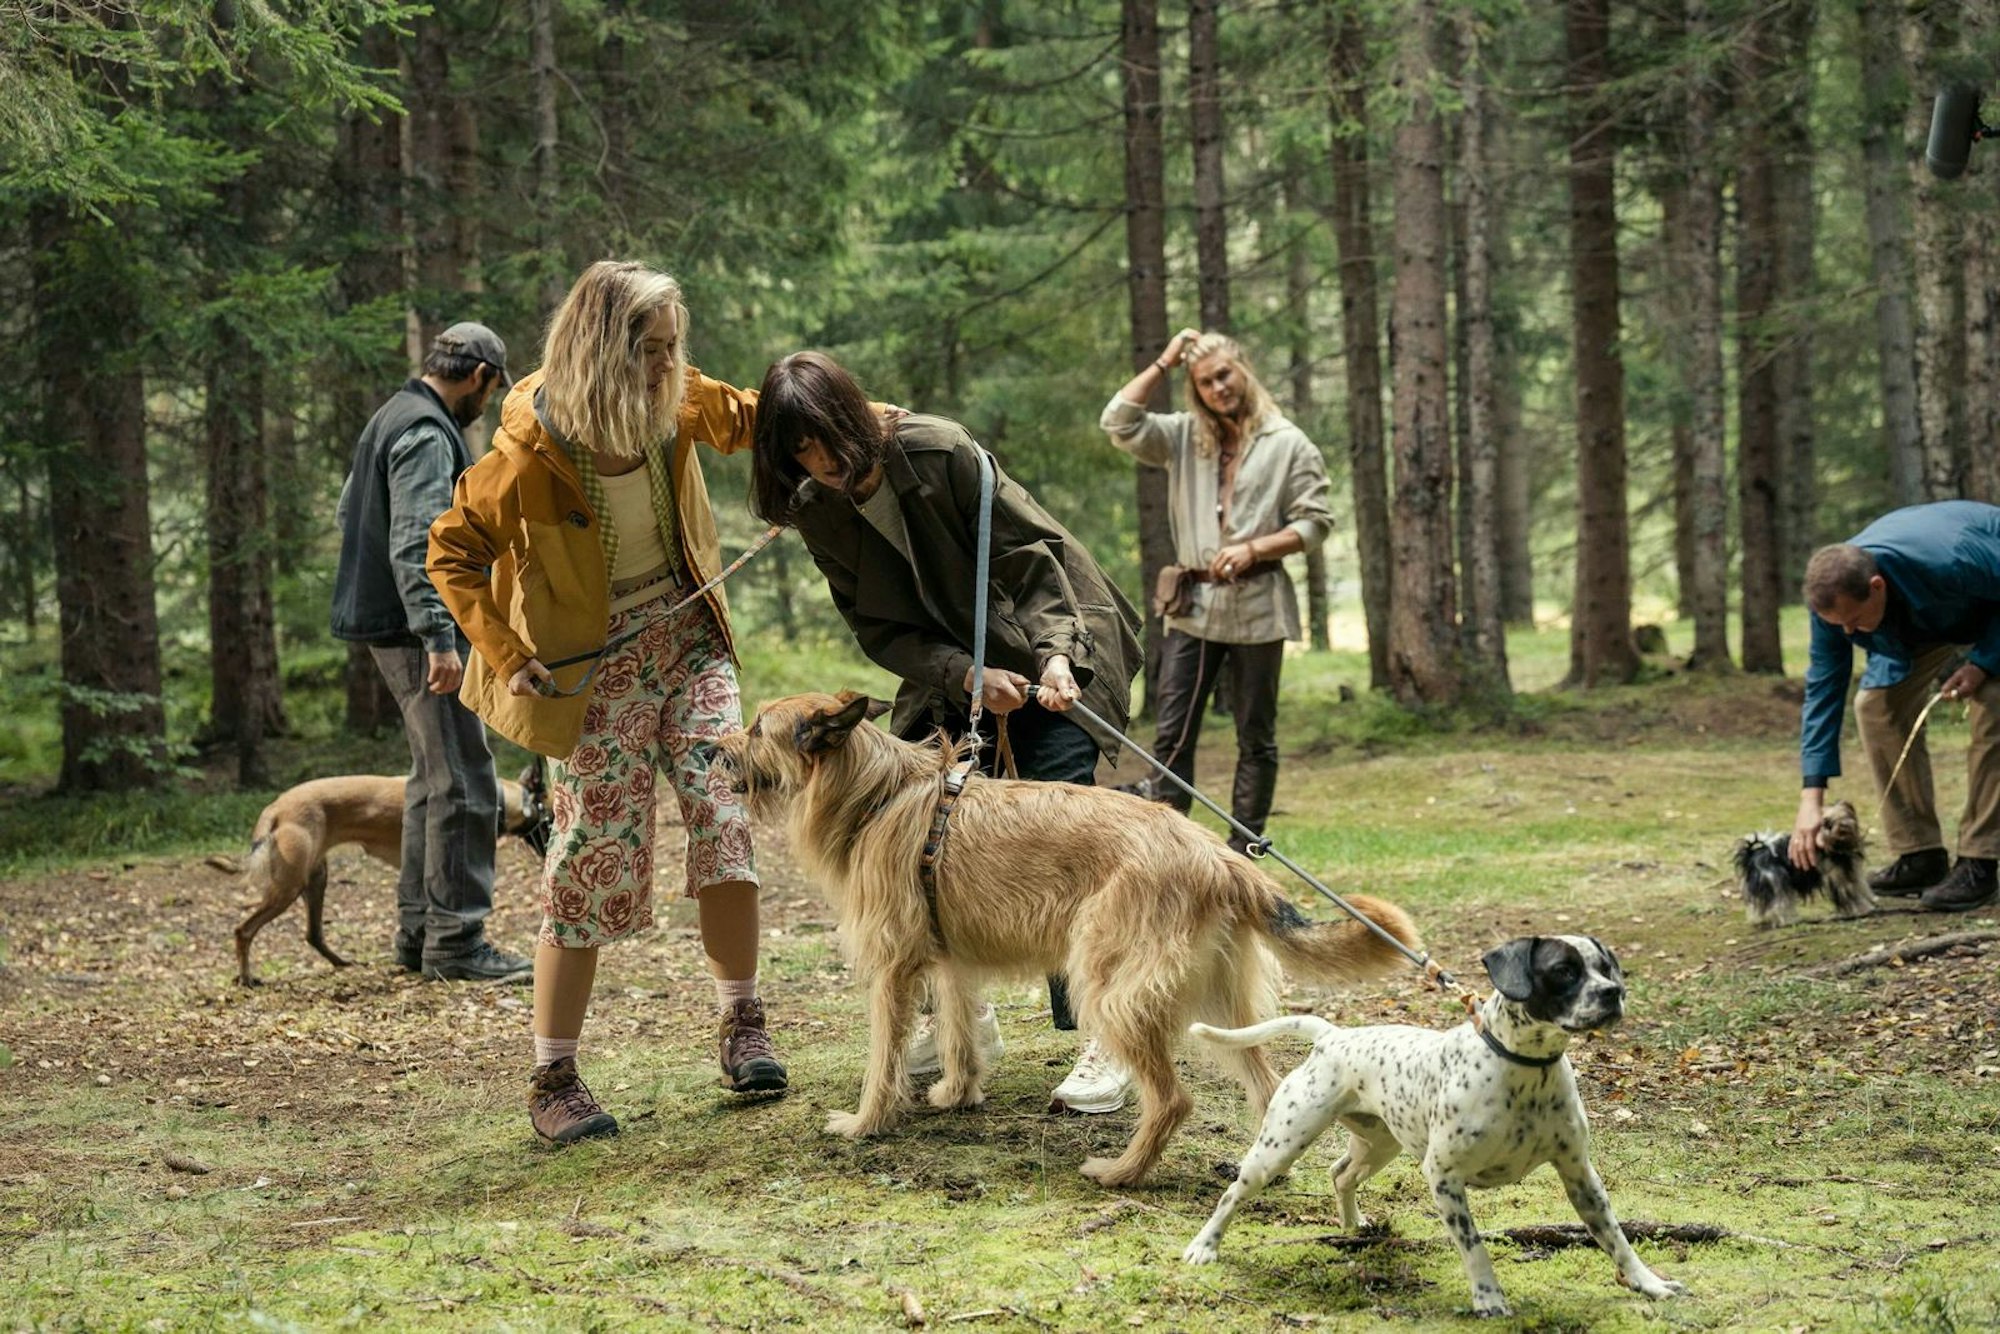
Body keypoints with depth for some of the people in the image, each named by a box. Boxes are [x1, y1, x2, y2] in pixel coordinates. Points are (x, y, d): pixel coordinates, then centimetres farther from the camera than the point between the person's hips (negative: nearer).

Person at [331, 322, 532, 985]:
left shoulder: (393, 418, 17)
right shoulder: (428, 435, -16)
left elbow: (348, 508, 28)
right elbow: (414, 544, -25)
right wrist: (439, 638, -29)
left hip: (388, 625, 11)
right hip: (416, 630, -11)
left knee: (433, 777, 17)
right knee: (464, 784, -8)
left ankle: (418, 930, 21)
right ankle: (454, 940, -7)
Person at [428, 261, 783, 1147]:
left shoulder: (676, 401, -9)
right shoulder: (530, 457, -23)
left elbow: (740, 419, 14)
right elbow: (452, 554, -9)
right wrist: (511, 659, -15)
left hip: (686, 633, 4)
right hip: (592, 662, -4)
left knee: (726, 807, -13)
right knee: (596, 858, -3)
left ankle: (741, 1026, -1)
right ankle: (553, 1079, 8)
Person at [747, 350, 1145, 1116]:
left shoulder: (941, 452, -20)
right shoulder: (818, 511, -5)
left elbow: (1031, 554, -16)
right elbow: (880, 630, -5)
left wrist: (1055, 652, -28)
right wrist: (965, 677, -21)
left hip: (1046, 658, -5)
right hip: (948, 674, 6)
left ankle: (1104, 1036, -14)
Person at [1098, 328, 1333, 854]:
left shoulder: (1288, 444, 1)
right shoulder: (1184, 437, 10)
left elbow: (1315, 522, -2)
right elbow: (1118, 422, -2)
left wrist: (1254, 548, -15)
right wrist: (1164, 362, 0)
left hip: (1257, 607, -3)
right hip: (1192, 607, 3)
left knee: (1255, 737, 5)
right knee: (1172, 733, -2)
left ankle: (1242, 852, 10)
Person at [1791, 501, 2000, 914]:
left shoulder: (1948, 564, -46)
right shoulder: (1834, 596, -28)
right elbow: (1822, 690, -22)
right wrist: (1812, 797, -27)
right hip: (1919, 620, 5)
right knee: (1877, 705, -9)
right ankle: (1920, 856, -1)